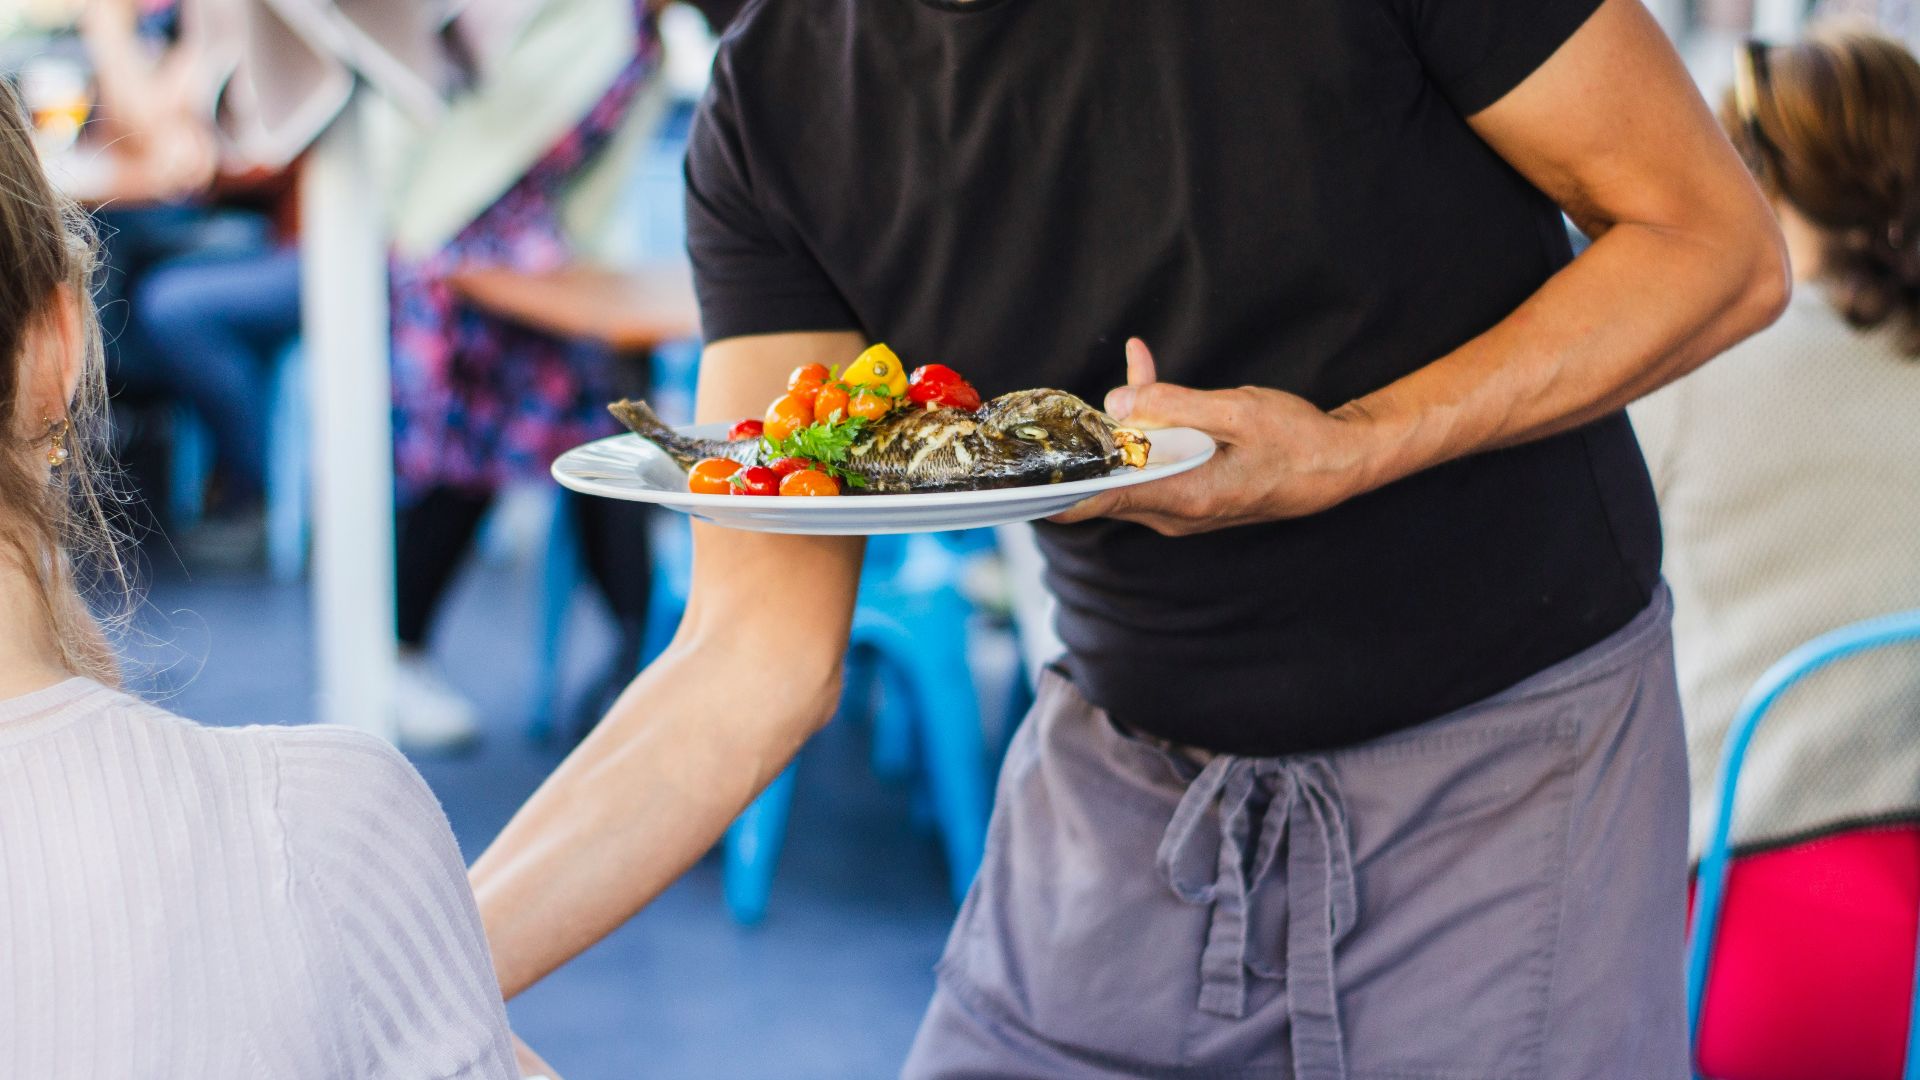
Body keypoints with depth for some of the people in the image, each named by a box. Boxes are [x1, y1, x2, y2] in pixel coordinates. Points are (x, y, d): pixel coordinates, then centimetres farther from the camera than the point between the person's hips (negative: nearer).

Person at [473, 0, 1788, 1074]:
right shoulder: (772, 107, -7)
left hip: (1504, 755, -3)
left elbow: (1723, 248, -13)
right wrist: (430, 968, -18)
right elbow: (758, 656, -9)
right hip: (1119, 781, 3)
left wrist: (1350, 450, -25)